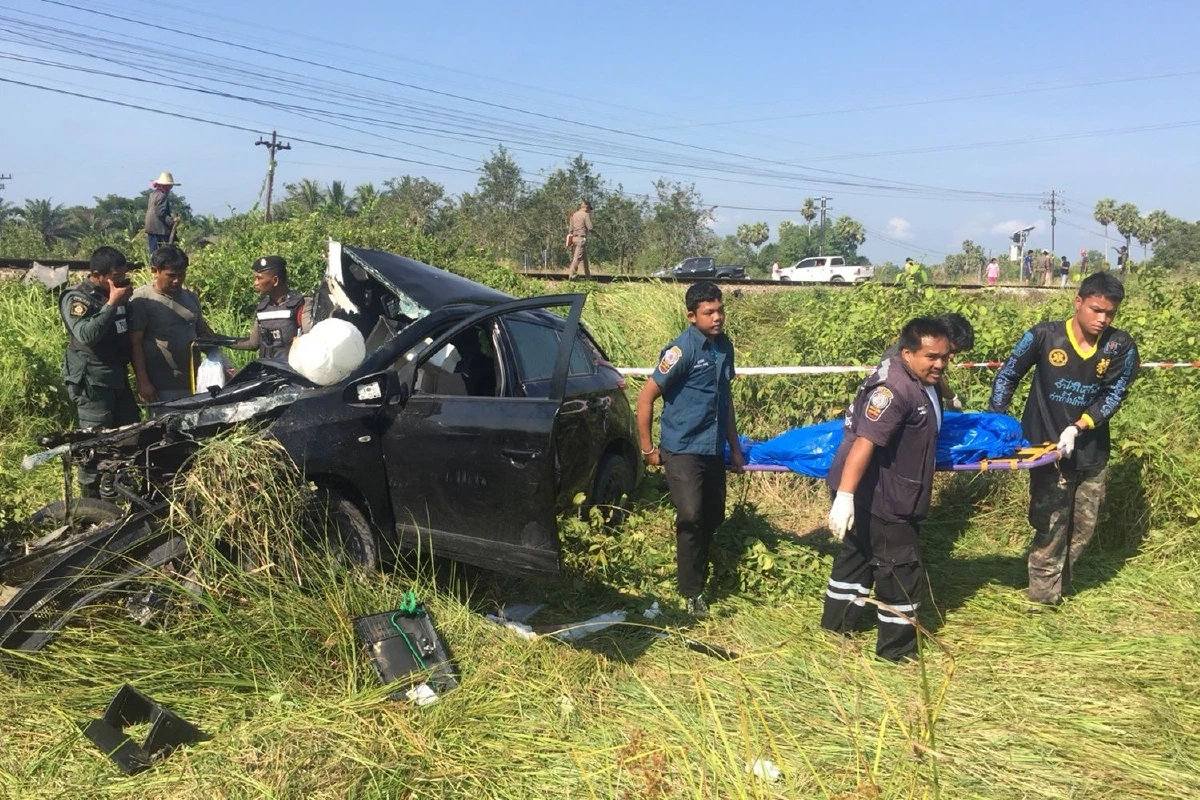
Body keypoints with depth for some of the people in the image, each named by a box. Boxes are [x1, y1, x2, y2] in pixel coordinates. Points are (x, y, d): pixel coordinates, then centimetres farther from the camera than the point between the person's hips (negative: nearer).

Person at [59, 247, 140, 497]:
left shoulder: (115, 294, 10)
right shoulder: (76, 299, -13)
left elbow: (130, 330, 24)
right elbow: (87, 334, -31)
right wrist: (112, 304, -27)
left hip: (118, 376, 8)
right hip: (91, 381, -8)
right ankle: (92, 500, 6)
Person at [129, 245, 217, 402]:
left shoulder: (191, 297, 13)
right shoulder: (142, 300, -5)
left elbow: (204, 331, 22)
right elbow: (135, 343, -8)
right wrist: (142, 382, -13)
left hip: (193, 383, 5)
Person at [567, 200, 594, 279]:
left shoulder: (574, 215, 13)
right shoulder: (586, 214, -6)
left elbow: (570, 228, 12)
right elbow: (590, 227, -11)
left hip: (574, 238, 7)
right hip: (581, 238, -7)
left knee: (584, 257, 14)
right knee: (578, 257, -9)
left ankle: (587, 274, 16)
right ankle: (571, 274, -15)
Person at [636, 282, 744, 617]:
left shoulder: (724, 346, 5)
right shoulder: (682, 349, -17)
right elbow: (646, 397, -15)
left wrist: (734, 447, 17)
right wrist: (648, 449, -11)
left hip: (714, 450, 7)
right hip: (683, 450, -7)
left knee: (713, 517, 12)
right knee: (691, 517, -13)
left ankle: (697, 577, 33)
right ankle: (692, 592, 1)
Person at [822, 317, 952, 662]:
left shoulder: (921, 381, 5)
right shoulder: (894, 389, -28)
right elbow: (864, 442, -36)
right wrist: (844, 496, -41)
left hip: (884, 493, 11)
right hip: (878, 496, -11)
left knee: (859, 552, 23)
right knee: (902, 568, -1)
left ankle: (839, 618, 39)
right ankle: (898, 646, 12)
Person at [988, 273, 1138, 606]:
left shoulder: (1121, 347, -6)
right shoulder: (1045, 335, -12)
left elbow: (1114, 395, -8)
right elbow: (1008, 376, -3)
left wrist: (1078, 428, -22)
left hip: (1091, 451, 4)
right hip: (1048, 446, -3)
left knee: (1083, 526, 12)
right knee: (1051, 526, -3)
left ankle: (1057, 585, 31)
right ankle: (1043, 598, 10)